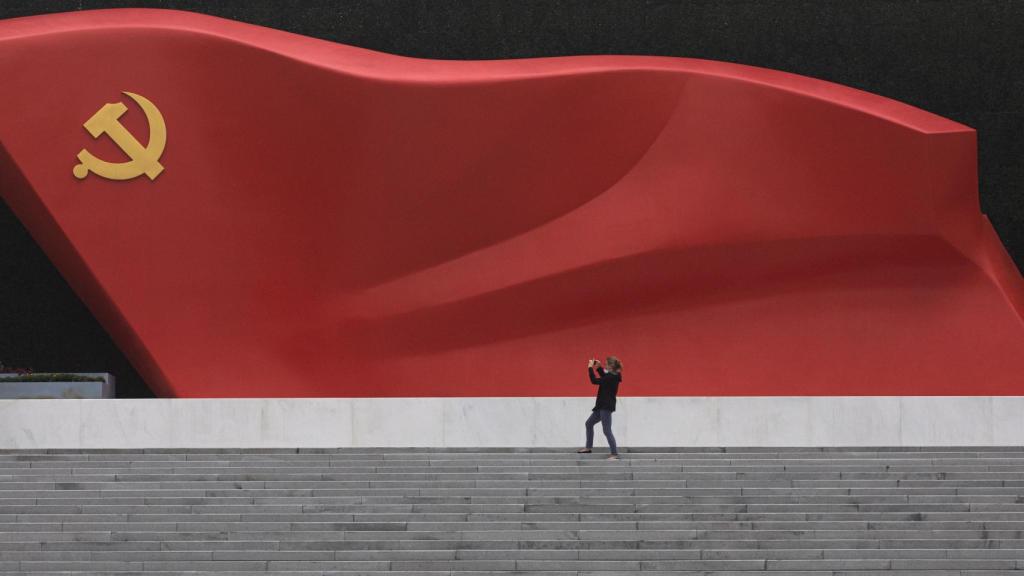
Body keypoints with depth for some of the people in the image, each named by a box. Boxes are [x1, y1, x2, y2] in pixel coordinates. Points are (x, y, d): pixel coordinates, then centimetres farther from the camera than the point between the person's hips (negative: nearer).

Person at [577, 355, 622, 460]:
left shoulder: (611, 377, -23)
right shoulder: (613, 376, 5)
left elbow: (594, 381, -24)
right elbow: (604, 377, 28)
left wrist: (590, 368, -15)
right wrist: (598, 368, 17)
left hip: (606, 407, -11)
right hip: (603, 405, 11)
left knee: (607, 431, -8)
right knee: (589, 423, 21)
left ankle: (615, 454, -5)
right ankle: (588, 447, 31)